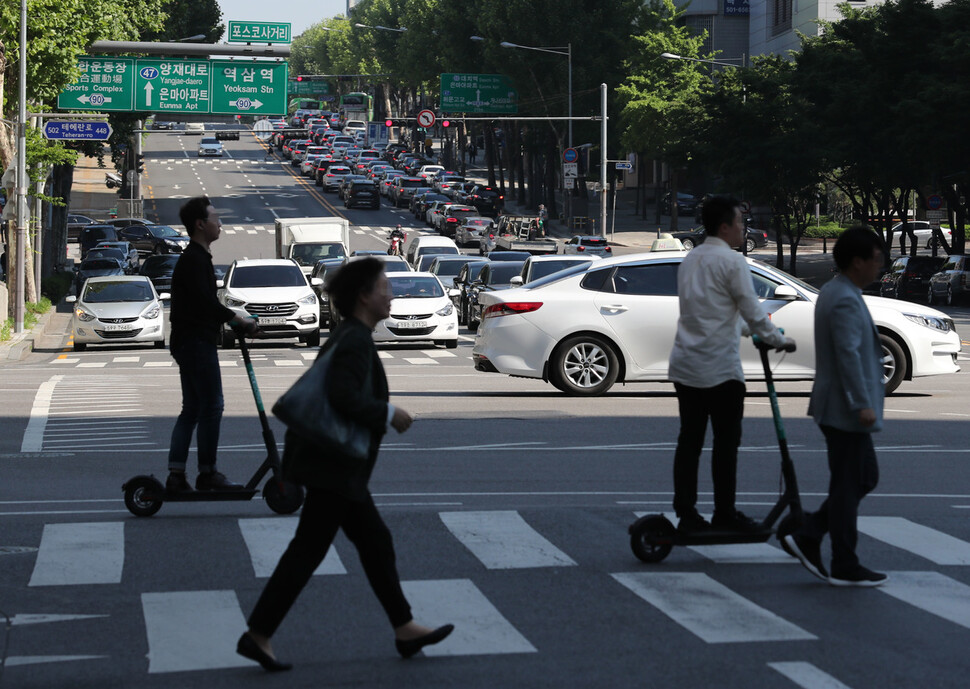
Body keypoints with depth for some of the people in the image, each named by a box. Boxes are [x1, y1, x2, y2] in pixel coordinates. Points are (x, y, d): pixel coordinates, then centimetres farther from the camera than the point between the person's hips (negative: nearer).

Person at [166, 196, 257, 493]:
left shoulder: (196, 257, 18)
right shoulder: (194, 259, -15)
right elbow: (206, 302, -24)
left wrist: (231, 322, 17)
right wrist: (239, 320, -19)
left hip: (189, 343, 11)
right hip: (196, 343, -11)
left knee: (191, 410, 11)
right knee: (211, 406, -5)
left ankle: (176, 475, 9)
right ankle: (207, 474, 0)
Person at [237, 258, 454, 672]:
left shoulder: (347, 338, 14)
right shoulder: (355, 341, -17)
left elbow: (318, 391, 19)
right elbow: (343, 396, -29)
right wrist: (389, 415, -18)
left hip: (336, 466, 10)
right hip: (333, 467, -10)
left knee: (375, 543, 13)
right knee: (308, 550, -5)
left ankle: (404, 630, 19)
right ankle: (258, 635, -1)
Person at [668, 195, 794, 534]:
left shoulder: (691, 259, 14)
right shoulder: (730, 261, -10)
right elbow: (752, 310, -10)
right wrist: (778, 340, 4)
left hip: (685, 365, 8)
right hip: (719, 366, -7)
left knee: (689, 439, 7)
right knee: (726, 441, 0)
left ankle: (686, 514, 7)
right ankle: (724, 514, 3)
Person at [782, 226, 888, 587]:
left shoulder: (833, 292, 14)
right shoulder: (845, 300, -19)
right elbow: (848, 354, -25)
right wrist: (862, 405, -25)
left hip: (840, 408, 10)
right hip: (846, 409, -10)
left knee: (865, 477, 16)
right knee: (847, 486, -2)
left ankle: (806, 538, 14)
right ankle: (845, 567, 6)